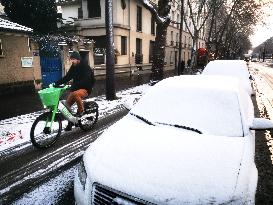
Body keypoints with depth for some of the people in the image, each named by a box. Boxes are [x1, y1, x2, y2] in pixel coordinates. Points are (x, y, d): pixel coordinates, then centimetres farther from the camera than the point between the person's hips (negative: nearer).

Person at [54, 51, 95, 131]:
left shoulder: (85, 67, -14)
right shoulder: (73, 67, 8)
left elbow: (85, 81, -26)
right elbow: (67, 77, 9)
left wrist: (73, 87, -36)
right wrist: (57, 83, -5)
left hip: (85, 89, -7)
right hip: (75, 88, 7)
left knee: (75, 94, -38)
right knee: (67, 104, -4)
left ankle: (81, 110, -14)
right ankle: (70, 122, 11)